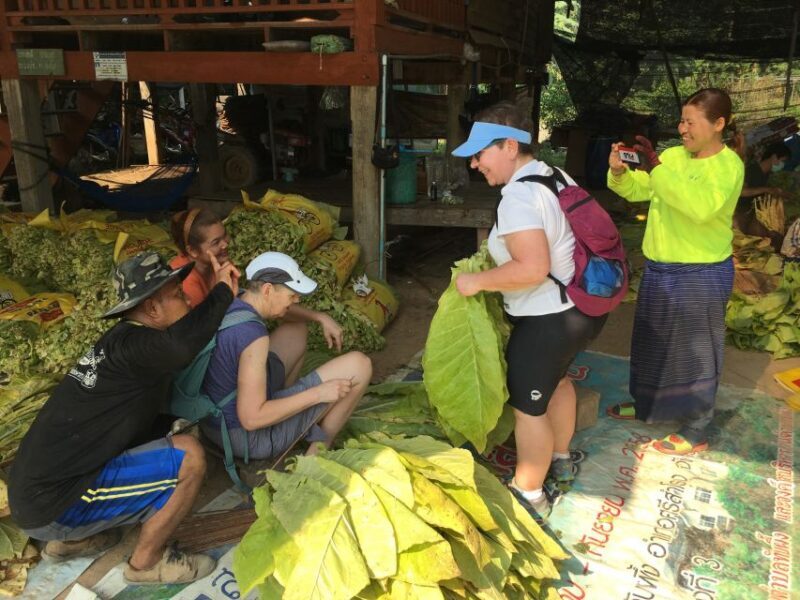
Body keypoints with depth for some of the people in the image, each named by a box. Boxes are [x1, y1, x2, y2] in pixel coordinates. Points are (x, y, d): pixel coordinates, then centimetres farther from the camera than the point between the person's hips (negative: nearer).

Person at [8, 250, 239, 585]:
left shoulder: (123, 339, 10)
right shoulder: (130, 345, -20)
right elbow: (181, 345, -42)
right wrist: (224, 291, -25)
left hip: (40, 486, 10)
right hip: (51, 505, -10)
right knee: (188, 455, -18)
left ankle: (70, 539, 23)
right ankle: (147, 561, 4)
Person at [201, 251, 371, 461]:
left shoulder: (234, 300, -5)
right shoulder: (253, 335, -31)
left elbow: (282, 309, 18)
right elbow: (251, 419, -30)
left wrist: (321, 317, 4)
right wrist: (317, 394, -25)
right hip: (246, 438, -9)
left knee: (297, 330, 21)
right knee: (359, 365, -11)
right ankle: (318, 448, 7)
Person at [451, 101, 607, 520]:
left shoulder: (518, 198, -24)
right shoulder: (555, 176, 6)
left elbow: (533, 268, -33)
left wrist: (479, 281, -21)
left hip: (550, 320, -11)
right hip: (583, 305, 11)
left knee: (527, 405, 5)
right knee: (556, 378, 29)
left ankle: (529, 495, 24)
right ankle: (559, 461, 49)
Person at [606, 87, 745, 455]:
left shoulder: (728, 165, -14)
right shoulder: (673, 155, 5)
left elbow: (701, 206, -32)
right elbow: (636, 191, 6)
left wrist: (654, 167, -33)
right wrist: (619, 172, -15)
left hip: (701, 275, -7)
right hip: (659, 268, 7)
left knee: (694, 351, 5)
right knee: (651, 342, 20)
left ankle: (696, 431, 21)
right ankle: (646, 404, 41)